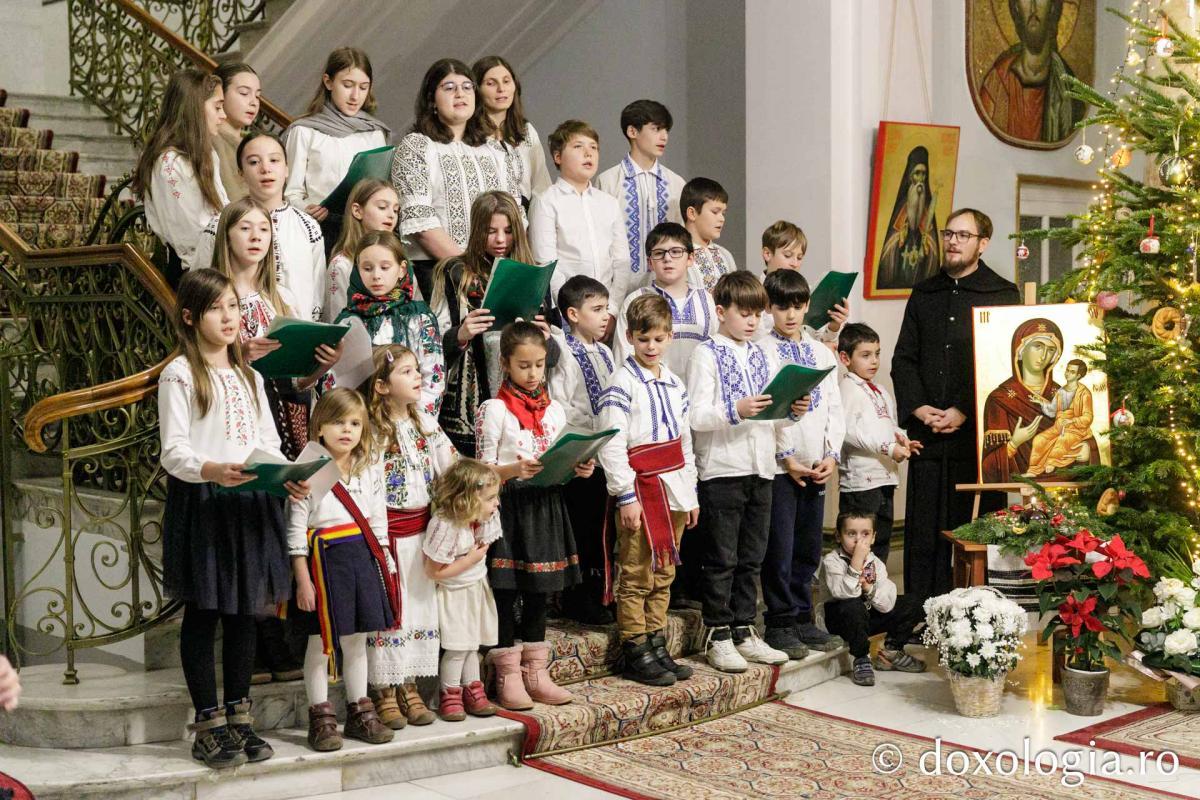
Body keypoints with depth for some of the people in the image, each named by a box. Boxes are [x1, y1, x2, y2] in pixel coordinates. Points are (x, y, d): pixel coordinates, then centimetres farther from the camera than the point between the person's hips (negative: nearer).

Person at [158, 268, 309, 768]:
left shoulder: (248, 375, 16)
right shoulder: (179, 375, -4)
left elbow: (268, 441, 14)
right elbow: (173, 451, -11)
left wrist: (290, 478, -6)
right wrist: (212, 471, -31)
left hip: (251, 502, 6)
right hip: (201, 503, -6)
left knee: (243, 611, 10)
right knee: (202, 614, 1)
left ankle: (238, 718, 19)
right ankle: (208, 725, 10)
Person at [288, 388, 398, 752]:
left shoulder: (371, 472, 8)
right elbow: (296, 530, -8)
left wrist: (385, 568, 10)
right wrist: (302, 579, -11)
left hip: (362, 558, 5)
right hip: (324, 558, -5)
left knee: (356, 640, 14)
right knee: (321, 641, 2)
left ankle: (359, 712, 24)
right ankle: (321, 718, 13)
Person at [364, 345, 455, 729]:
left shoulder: (427, 425, 9)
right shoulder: (371, 431, -12)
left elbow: (453, 470, 9)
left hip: (422, 529, 6)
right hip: (386, 532, -6)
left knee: (421, 607, 9)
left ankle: (409, 687, 20)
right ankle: (384, 692, 11)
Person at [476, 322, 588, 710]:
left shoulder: (554, 409, 12)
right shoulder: (495, 410, -5)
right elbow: (484, 471, -7)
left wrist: (579, 469, -5)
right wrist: (515, 470, -25)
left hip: (546, 506, 5)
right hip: (510, 506, -5)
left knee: (538, 591, 12)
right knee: (506, 591, -1)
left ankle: (535, 672, 20)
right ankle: (508, 676, 9)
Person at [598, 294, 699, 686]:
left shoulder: (675, 384, 14)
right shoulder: (622, 384, -9)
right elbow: (611, 445, -14)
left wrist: (691, 492, 17)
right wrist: (626, 497, -16)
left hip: (673, 490, 7)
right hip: (640, 488, -7)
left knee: (663, 575, 12)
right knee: (637, 575, -2)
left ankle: (656, 646, 21)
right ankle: (634, 652, 5)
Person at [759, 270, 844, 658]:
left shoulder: (822, 353, 13)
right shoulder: (762, 352, -4)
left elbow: (834, 408, 12)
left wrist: (832, 455, 0)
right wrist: (787, 457, -13)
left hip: (816, 464, 6)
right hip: (779, 463, -5)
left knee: (809, 547, 11)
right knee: (780, 548, -3)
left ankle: (802, 619, 22)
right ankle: (779, 623, 8)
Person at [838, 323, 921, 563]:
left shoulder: (882, 391, 20)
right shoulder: (848, 390, -9)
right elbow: (847, 431, -20)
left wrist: (901, 438, 3)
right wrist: (888, 448, -21)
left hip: (885, 476, 9)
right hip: (860, 480, -9)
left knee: (881, 544, 15)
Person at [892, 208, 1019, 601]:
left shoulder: (1003, 295, 3)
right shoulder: (924, 294, 16)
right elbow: (903, 358, 12)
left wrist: (964, 411, -12)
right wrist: (917, 407, -3)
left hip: (978, 433, -3)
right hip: (927, 434, 4)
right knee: (924, 531, 5)